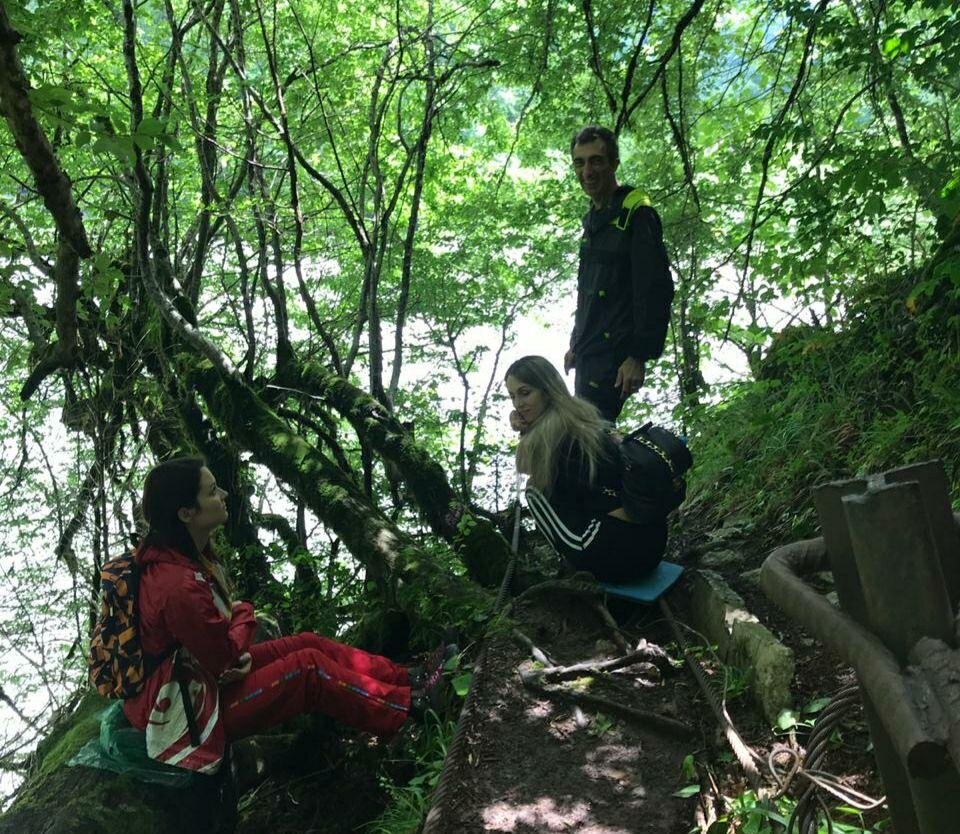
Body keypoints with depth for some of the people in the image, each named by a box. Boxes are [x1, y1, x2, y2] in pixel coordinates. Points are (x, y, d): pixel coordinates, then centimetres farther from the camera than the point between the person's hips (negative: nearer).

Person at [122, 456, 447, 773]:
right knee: (309, 666, -9)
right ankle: (405, 704, 8)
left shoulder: (176, 553, -3)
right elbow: (225, 657, -22)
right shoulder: (179, 587, -35)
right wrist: (243, 613, -3)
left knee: (309, 643, 6)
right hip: (187, 711, -9)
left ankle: (404, 679, 15)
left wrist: (237, 650, -13)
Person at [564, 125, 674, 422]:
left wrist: (640, 355, -23)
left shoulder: (637, 214, -9)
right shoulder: (593, 221, 19)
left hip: (613, 354, -9)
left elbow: (656, 291, -17)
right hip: (589, 353, 9)